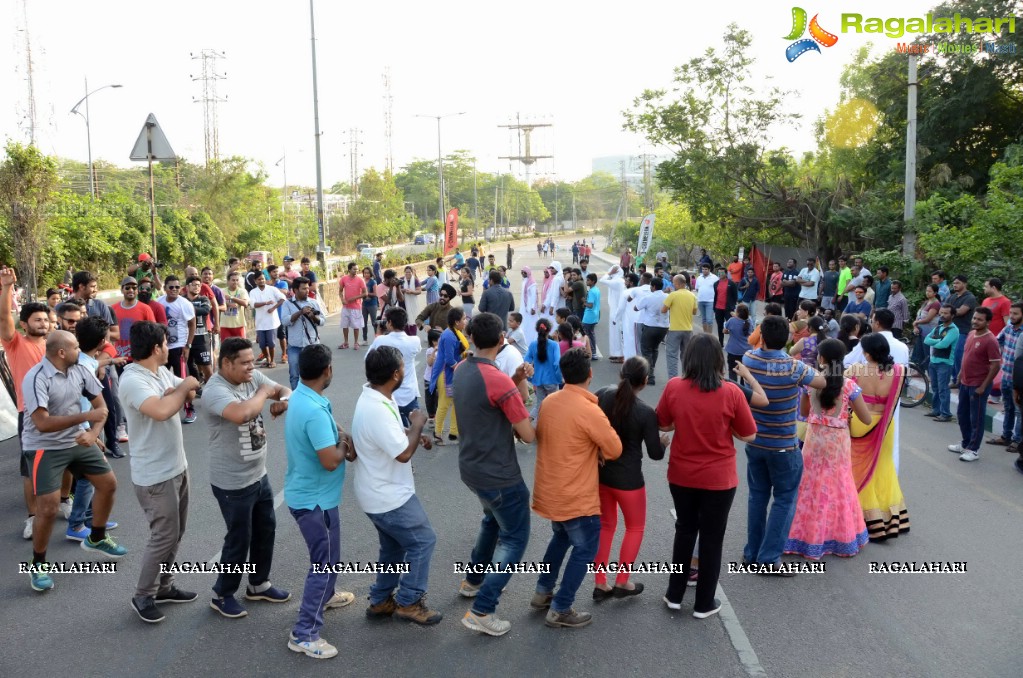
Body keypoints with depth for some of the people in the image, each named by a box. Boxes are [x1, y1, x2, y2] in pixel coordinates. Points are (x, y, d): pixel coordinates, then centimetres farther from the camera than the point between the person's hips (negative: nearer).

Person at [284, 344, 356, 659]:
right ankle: (304, 634, 7)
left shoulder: (301, 397, 1)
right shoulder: (314, 411, -31)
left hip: (307, 493, 10)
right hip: (315, 499, -10)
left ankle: (324, 595, 51)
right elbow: (330, 461, -31)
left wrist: (343, 440, -5)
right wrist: (344, 445, -12)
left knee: (324, 556, 29)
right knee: (325, 562, 0)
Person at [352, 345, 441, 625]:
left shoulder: (374, 397, 2)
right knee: (422, 540, 3)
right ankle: (409, 602, 12)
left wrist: (413, 435, 5)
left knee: (394, 546, 21)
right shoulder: (377, 411, -31)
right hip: (389, 496, -10)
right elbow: (403, 453, -27)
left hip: (382, 491, 10)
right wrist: (417, 425, -13)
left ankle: (381, 600, 31)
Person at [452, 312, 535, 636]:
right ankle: (481, 611, 2)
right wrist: (515, 405, 1)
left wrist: (516, 379, -3)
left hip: (471, 466, 9)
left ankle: (473, 580, 45)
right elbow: (528, 435, -22)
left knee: (493, 519, 32)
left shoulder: (462, 370, -1)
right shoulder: (498, 380, -27)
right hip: (499, 474, -9)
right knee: (515, 537, 5)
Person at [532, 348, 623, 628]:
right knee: (585, 549, 8)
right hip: (576, 496, -7)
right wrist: (597, 450, 7)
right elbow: (615, 450, -14)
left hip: (549, 490, 8)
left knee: (561, 537, 28)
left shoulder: (548, 402, 0)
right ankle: (560, 610, 10)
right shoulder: (589, 411, -23)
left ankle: (542, 592, 33)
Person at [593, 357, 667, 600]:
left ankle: (600, 584, 23)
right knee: (635, 527, 19)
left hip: (599, 472, 5)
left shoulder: (602, 395, -8)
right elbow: (655, 453, -12)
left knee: (606, 525, 21)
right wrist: (663, 442, 10)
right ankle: (622, 582, 21)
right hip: (627, 478, -5)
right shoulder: (646, 412, -20)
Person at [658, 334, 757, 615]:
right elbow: (748, 435, -7)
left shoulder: (673, 387, -11)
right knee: (712, 538, 13)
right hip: (718, 479, -2)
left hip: (681, 476, 2)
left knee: (684, 530, 22)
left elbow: (663, 425, 3)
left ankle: (674, 594, 31)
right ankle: (704, 603, 25)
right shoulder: (731, 393, -17)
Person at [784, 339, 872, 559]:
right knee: (838, 488, 14)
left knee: (812, 487, 11)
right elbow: (866, 419, -6)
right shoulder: (849, 385, -11)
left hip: (814, 439, 0)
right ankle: (841, 537, 26)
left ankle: (811, 536, 17)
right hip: (838, 442, 0)